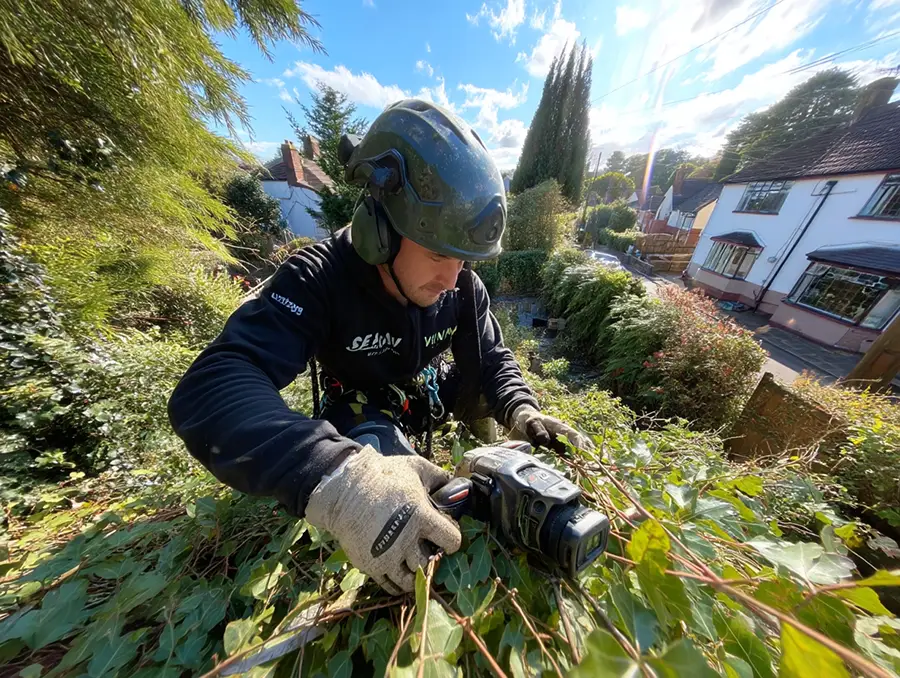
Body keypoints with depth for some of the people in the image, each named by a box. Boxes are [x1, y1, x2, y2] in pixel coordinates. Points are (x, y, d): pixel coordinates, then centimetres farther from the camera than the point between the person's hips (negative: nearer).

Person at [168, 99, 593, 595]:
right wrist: (334, 477, -58)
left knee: (508, 388, -6)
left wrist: (522, 412, -30)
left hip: (427, 390, 4)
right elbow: (209, 391, -40)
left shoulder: (462, 285, -17)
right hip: (360, 411, -3)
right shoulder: (318, 279, -29)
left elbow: (492, 361, -10)